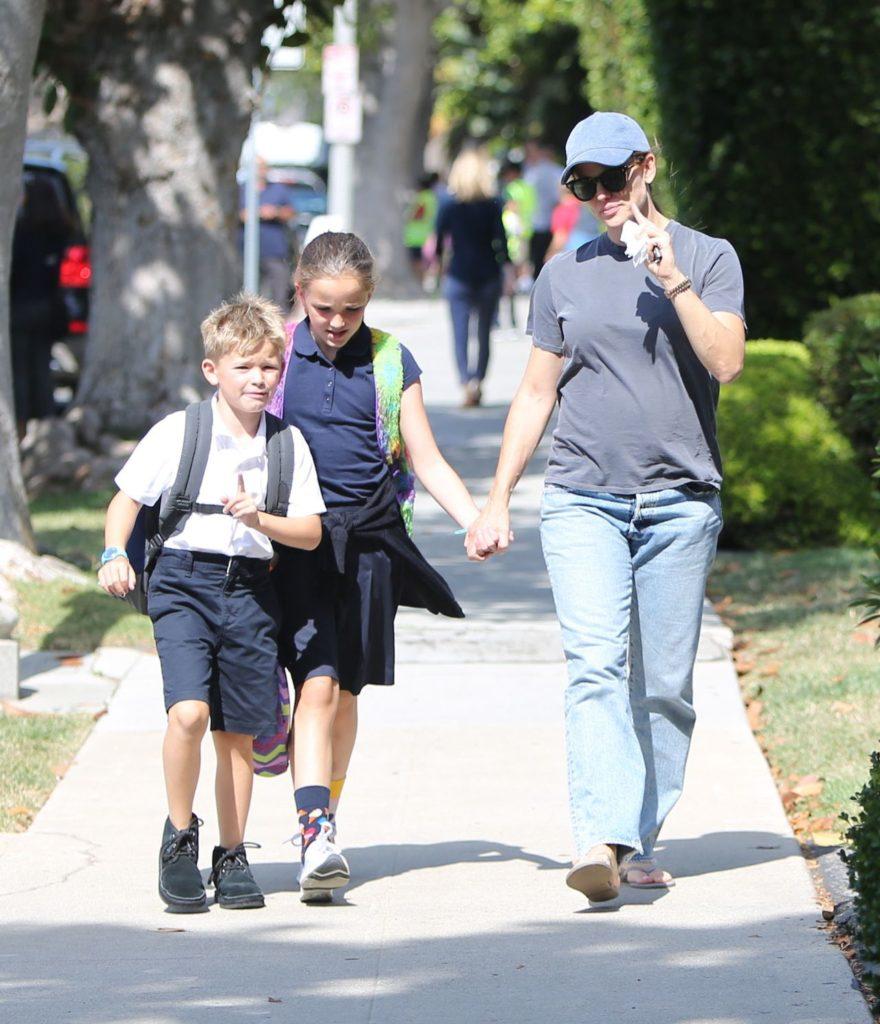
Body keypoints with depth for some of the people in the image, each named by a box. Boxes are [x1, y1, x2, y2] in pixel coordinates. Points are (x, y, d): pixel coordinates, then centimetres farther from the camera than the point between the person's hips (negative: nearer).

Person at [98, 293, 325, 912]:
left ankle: (232, 856, 20)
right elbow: (127, 499, 7)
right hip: (183, 582, -3)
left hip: (251, 588, 3)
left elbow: (311, 533, 5)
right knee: (189, 711, -20)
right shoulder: (177, 433, -1)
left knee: (239, 732, 5)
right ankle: (180, 837, -1)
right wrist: (115, 555, -10)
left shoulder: (289, 444, 6)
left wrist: (258, 519, -12)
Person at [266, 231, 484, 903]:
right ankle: (317, 840, -23)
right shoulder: (278, 353, 3)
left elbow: (425, 459, 7)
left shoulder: (391, 362, 6)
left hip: (369, 538, 2)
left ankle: (324, 818, 26)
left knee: (347, 690, 8)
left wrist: (477, 521, -6)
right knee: (317, 683, -15)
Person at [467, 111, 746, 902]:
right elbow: (536, 393, 18)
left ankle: (640, 842, 11)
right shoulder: (565, 276, 13)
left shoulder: (708, 258, 7)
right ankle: (602, 841, -27)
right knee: (596, 664, -17)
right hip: (583, 499, 0)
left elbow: (727, 362, -7)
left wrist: (673, 281, -15)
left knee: (665, 684, 1)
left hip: (681, 502, 0)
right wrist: (497, 501, 14)